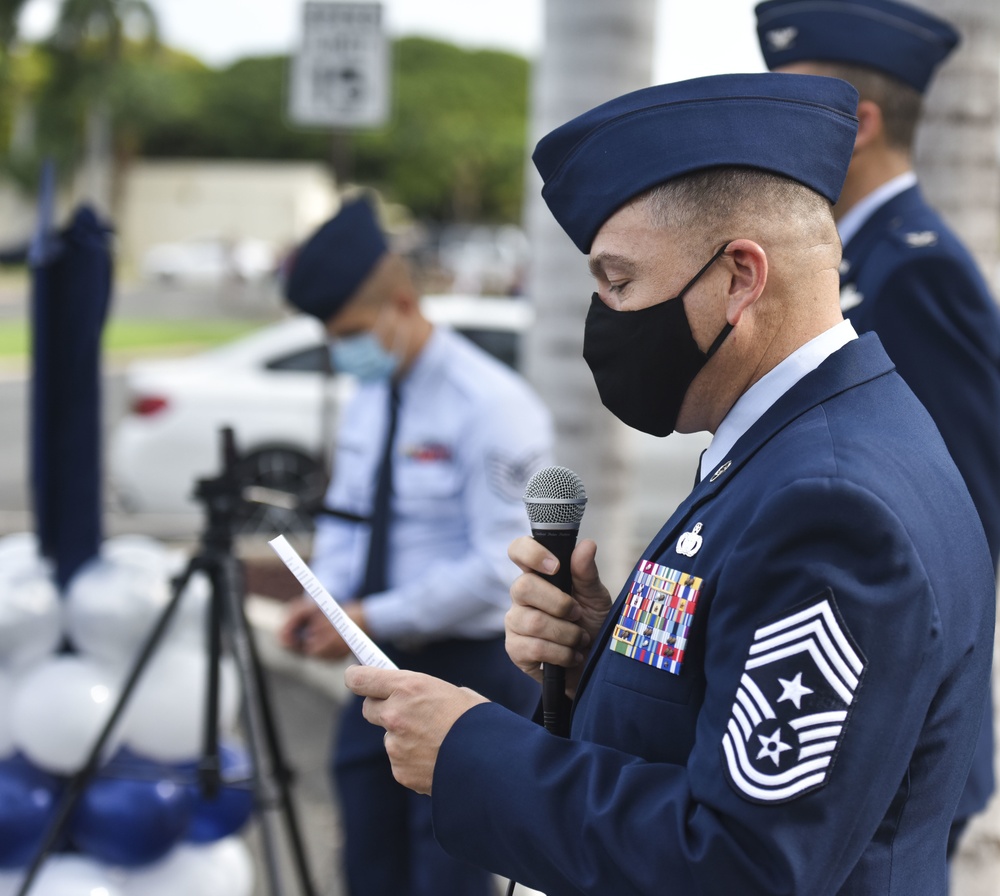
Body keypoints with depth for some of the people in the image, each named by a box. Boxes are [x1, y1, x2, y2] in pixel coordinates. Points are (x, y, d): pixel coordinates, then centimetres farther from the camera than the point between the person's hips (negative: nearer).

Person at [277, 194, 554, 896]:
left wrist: (374, 618, -20)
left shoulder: (491, 407, -17)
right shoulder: (372, 398, 9)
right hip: (384, 666, 8)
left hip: (469, 668, -8)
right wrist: (326, 596, -1)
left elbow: (500, 568, -21)